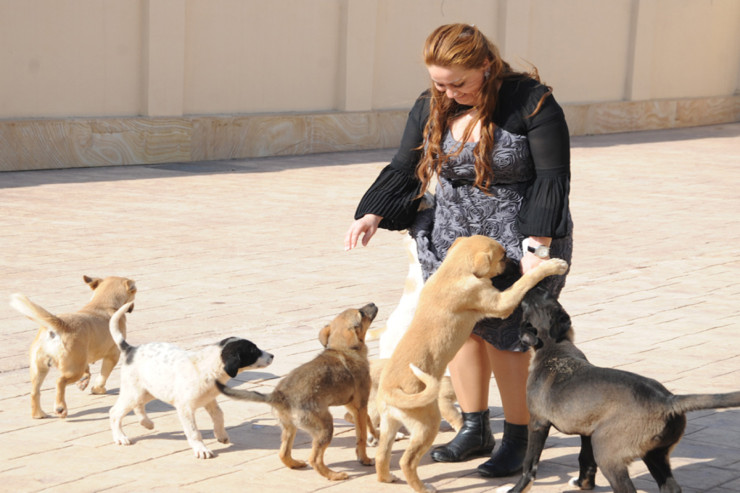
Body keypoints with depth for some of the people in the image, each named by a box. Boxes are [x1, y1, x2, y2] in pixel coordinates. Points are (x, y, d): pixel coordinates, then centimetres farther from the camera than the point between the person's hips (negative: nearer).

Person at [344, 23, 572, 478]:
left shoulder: (531, 103, -16)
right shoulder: (431, 108, 0)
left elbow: (552, 179, -16)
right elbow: (404, 171, 7)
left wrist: (537, 245, -24)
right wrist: (373, 215, -9)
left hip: (520, 239, -5)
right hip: (454, 236, 6)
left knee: (505, 335, -5)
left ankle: (519, 439, 12)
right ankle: (474, 430, 24)